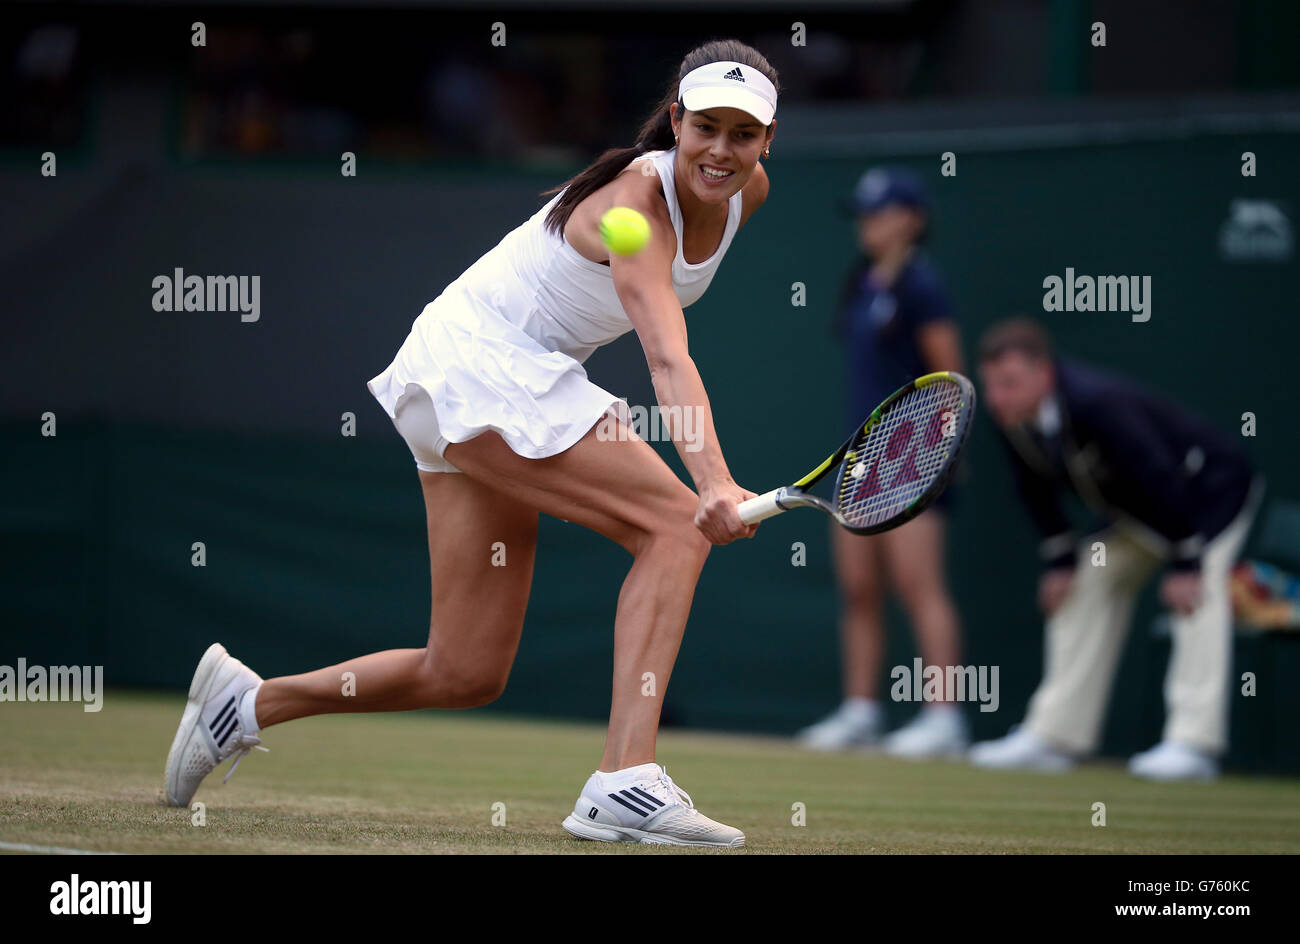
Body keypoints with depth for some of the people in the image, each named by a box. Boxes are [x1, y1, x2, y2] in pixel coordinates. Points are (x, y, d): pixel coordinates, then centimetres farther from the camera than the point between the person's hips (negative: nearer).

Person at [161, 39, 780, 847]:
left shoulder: (746, 191, -1)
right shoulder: (635, 199, -25)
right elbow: (669, 359, -40)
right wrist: (713, 481, -53)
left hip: (527, 380, 9)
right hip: (475, 363, -9)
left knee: (465, 674, 5)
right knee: (676, 527, -23)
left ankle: (247, 703, 21)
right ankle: (625, 783, -28)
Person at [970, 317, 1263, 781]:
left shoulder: (1097, 403, -39)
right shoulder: (1011, 413, -16)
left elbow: (1161, 479, -35)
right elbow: (1037, 488, 2)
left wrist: (1184, 565, -31)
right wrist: (1059, 560, 1)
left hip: (1212, 490, -9)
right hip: (1132, 510, 9)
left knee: (1198, 594, -25)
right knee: (1088, 587, 7)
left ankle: (1193, 742, -29)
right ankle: (1053, 735, 14)